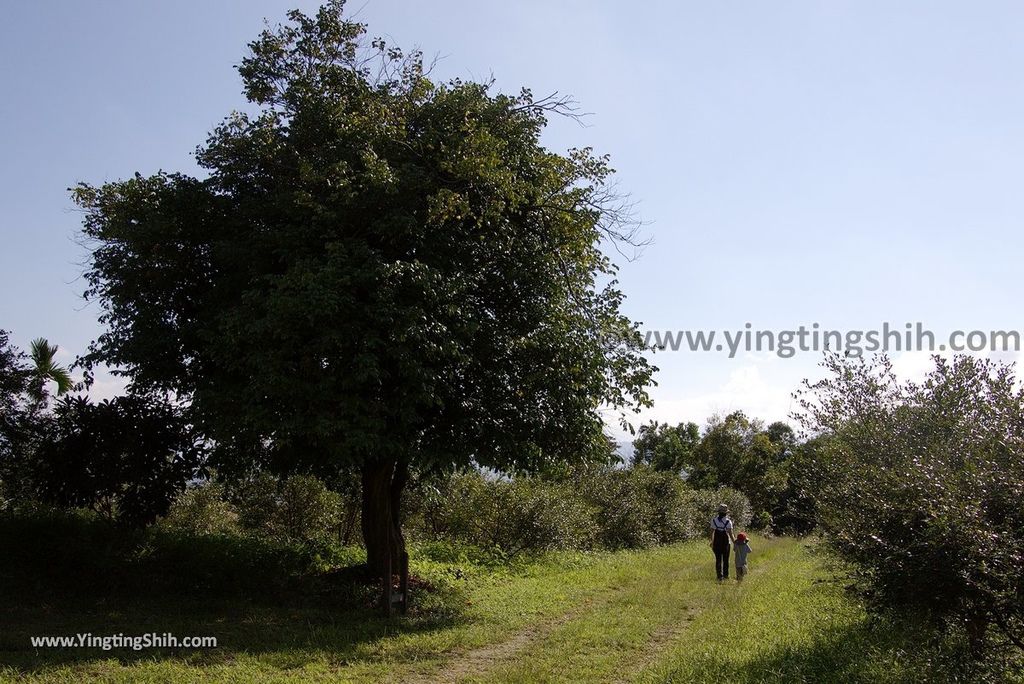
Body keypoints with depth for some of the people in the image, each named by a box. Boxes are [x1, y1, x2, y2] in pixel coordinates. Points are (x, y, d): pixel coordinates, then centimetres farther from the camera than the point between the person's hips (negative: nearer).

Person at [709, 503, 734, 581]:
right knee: (725, 559, 15)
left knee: (718, 559, 9)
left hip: (716, 542, 2)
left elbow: (712, 532, 1)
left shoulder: (714, 520, -4)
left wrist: (712, 542, 13)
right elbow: (730, 533, -15)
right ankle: (725, 575, 21)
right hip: (725, 542, -2)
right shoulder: (728, 521, -14)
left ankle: (720, 576, 9)